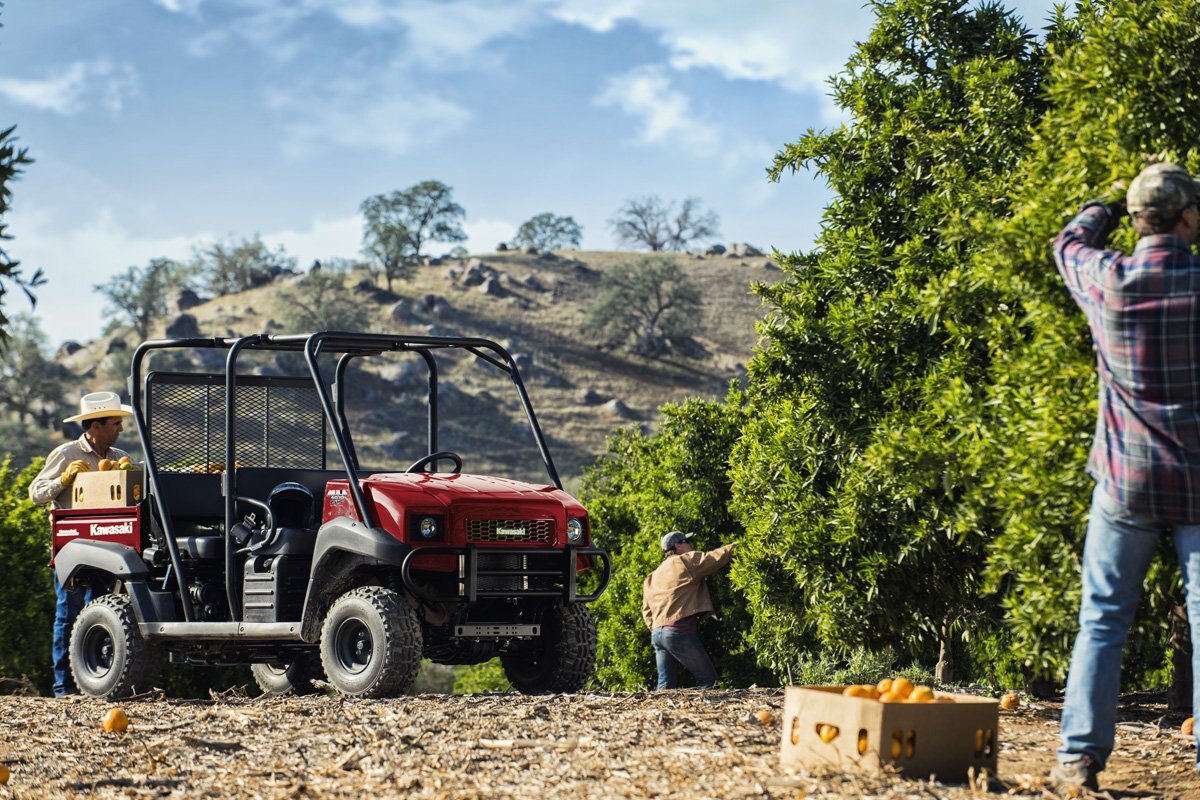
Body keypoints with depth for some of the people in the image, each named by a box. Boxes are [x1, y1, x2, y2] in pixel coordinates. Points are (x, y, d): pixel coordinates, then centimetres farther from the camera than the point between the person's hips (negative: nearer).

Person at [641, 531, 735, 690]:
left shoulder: (652, 577, 23)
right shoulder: (686, 561, 1)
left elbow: (647, 611, 22)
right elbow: (716, 558, -3)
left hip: (657, 633, 8)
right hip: (679, 632, -8)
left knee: (666, 685, 7)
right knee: (708, 678, -4)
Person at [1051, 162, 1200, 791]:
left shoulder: (1108, 281, -5)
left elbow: (1070, 244, 17)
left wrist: (1100, 212, 36)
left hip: (1126, 479, 1)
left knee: (1102, 620, 9)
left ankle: (1080, 756, 7)